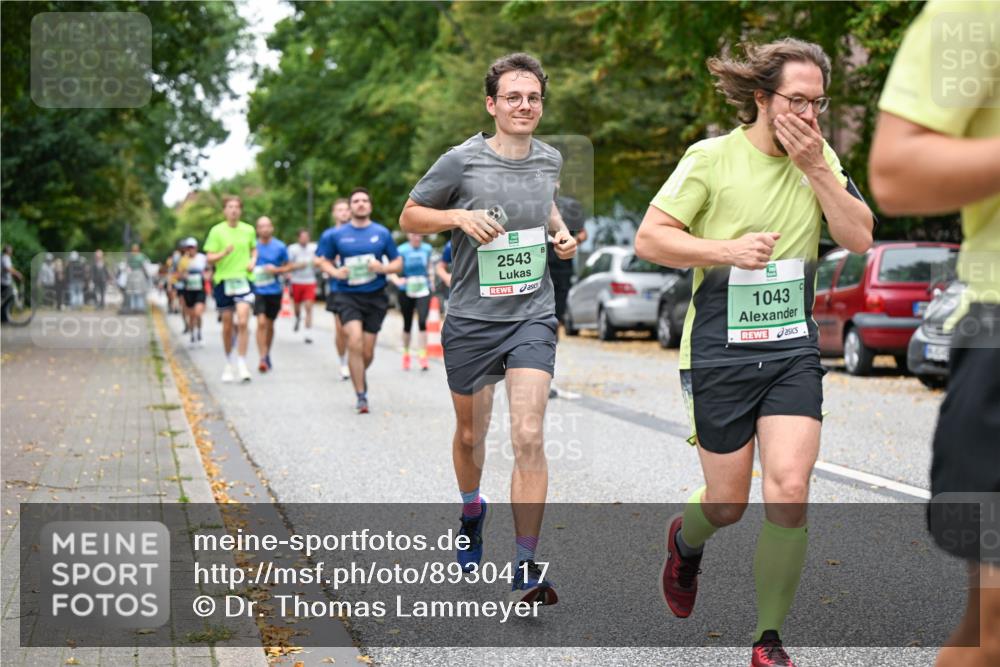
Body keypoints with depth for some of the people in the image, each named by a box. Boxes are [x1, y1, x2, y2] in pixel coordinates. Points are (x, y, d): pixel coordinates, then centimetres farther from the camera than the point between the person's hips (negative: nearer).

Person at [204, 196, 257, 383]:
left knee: (242, 322, -16)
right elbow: (210, 258, -4)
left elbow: (254, 249, 22)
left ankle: (242, 364, -10)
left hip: (243, 280, 0)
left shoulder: (248, 230, 4)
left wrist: (253, 261, 2)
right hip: (223, 281, 0)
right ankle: (228, 364, 26)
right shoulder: (217, 231, -2)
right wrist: (224, 253, -23)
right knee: (227, 325, 7)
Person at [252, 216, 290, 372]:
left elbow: (288, 267, 6)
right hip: (258, 290, -1)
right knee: (261, 323, -17)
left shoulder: (280, 247, -2)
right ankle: (263, 358, -17)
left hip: (275, 291, 1)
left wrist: (276, 270, -12)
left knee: (270, 325, 14)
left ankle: (267, 355, 33)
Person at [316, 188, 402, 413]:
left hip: (375, 297, 2)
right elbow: (324, 260, 12)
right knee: (355, 342, -21)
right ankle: (361, 396, -12)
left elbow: (398, 263, 10)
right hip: (348, 295, -2)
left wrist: (383, 268, -11)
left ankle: (359, 376, 40)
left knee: (367, 351, 5)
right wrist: (335, 272, -9)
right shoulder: (336, 234, 2)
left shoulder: (382, 233, 4)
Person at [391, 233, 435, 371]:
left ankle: (422, 355, -10)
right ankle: (406, 354, 30)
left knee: (422, 322, -14)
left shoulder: (427, 249, 0)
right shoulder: (402, 250, -10)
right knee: (407, 324, 11)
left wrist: (431, 280, 11)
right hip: (406, 291, -1)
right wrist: (397, 280, -33)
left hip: (423, 290, 1)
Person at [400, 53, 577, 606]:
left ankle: (526, 570, -9)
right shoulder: (461, 161, -8)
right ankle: (472, 513, 48)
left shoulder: (550, 159, 4)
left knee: (528, 437, -14)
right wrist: (460, 217, -15)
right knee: (470, 435, 15)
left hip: (533, 317, 1)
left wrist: (560, 233, 7)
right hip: (471, 318, -1)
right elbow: (409, 217, 1)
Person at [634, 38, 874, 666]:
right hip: (720, 351, -3)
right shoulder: (712, 157, -8)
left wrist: (815, 168, -12)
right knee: (728, 505, 5)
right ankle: (685, 539, 44)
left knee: (789, 487, -12)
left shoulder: (820, 157, 5)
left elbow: (860, 238, -3)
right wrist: (727, 249, -22)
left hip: (793, 349, 3)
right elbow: (649, 238, -10)